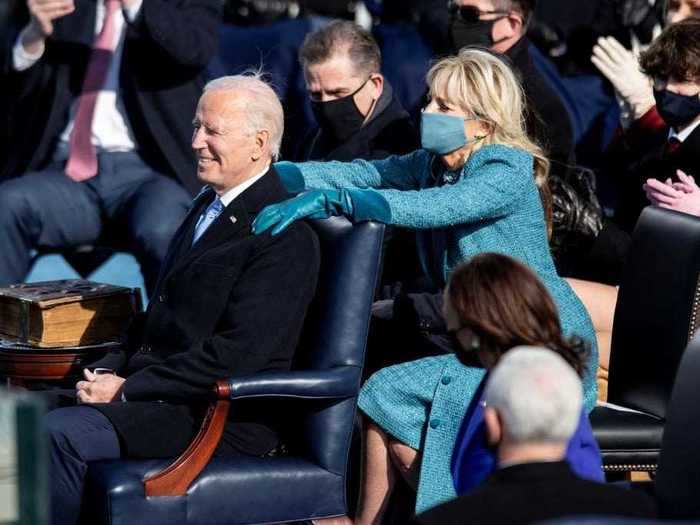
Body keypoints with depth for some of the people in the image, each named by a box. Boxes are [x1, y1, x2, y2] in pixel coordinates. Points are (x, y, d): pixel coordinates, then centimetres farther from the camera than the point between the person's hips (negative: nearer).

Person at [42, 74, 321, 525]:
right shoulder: (210, 205, 17)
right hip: (153, 391, 9)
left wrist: (129, 389, -17)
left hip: (222, 417, -9)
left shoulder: (285, 238, -14)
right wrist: (110, 372, 2)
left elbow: (237, 353, -20)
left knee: (59, 433, -26)